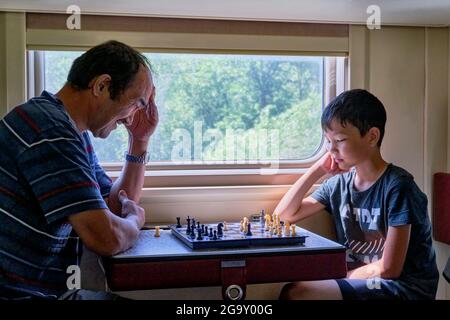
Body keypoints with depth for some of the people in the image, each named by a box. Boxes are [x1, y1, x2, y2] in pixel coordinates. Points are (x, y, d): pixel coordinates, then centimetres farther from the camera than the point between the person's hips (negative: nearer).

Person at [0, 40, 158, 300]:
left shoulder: (76, 133, 11)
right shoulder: (50, 126, -21)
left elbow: (117, 206, 18)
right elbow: (108, 238, -26)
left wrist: (140, 141, 9)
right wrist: (135, 219, -3)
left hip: (51, 290, 9)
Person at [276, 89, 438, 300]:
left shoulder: (397, 186, -16)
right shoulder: (339, 183, 5)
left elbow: (388, 269, -17)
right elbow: (284, 215, 7)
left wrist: (334, 276, -7)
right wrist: (318, 169, -2)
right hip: (360, 281, 7)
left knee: (297, 294, -22)